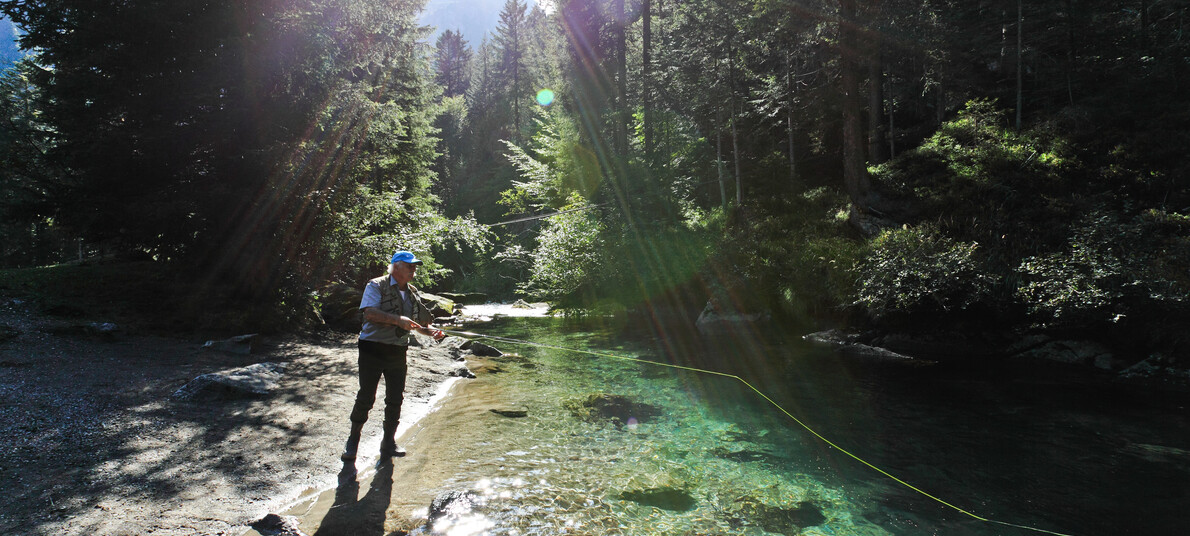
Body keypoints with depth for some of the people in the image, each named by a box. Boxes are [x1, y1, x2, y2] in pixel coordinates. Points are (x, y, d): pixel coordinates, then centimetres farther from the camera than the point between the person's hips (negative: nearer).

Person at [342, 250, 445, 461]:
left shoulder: (412, 294, 14)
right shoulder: (377, 286, -6)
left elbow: (417, 324, 22)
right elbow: (369, 313, -21)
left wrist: (431, 331, 3)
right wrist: (398, 319, -29)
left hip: (398, 352, 6)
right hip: (372, 349, -5)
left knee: (395, 399, 7)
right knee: (365, 397, -1)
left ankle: (389, 442, 20)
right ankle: (353, 440, 18)